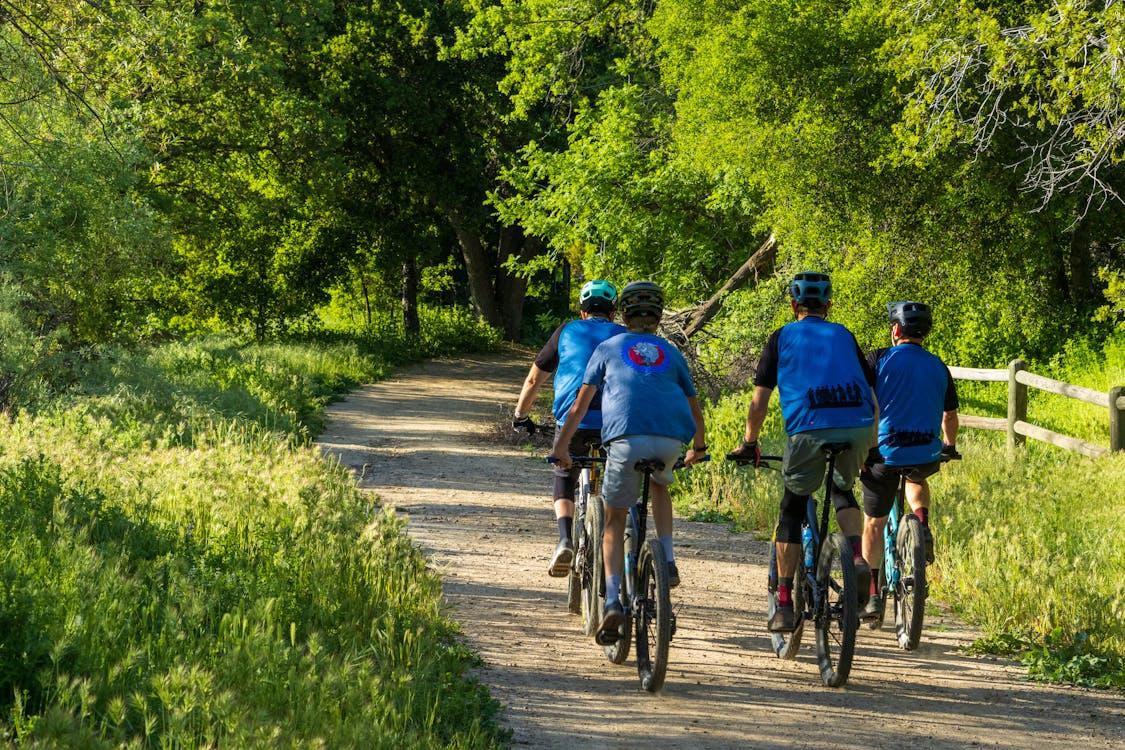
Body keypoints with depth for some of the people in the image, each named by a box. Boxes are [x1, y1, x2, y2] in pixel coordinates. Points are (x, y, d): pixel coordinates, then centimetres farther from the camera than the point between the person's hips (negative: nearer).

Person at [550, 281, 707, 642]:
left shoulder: (609, 348, 22)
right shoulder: (671, 353, 27)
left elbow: (581, 402, 18)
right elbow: (694, 407, 32)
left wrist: (561, 446, 26)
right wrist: (698, 448, 48)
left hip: (627, 438, -2)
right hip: (671, 438, 2)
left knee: (615, 520, 12)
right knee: (660, 485, 36)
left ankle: (613, 600, -6)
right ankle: (668, 561, 19)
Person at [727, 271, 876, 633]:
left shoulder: (782, 338, 17)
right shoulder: (844, 337, 24)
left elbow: (759, 400, 12)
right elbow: (872, 395, 23)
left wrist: (749, 444, 24)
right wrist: (872, 449, 31)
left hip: (809, 430, -3)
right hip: (857, 427, 3)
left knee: (792, 512, 14)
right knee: (842, 490, 30)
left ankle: (784, 605, 9)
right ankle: (858, 559, 4)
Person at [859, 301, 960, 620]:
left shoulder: (879, 360, -2)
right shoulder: (938, 367, 10)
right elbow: (950, 415, 20)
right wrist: (949, 446, 38)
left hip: (885, 452, -3)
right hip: (927, 455, 3)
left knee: (874, 524, 13)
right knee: (917, 480, 39)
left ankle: (872, 595, 10)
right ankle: (923, 527, 12)